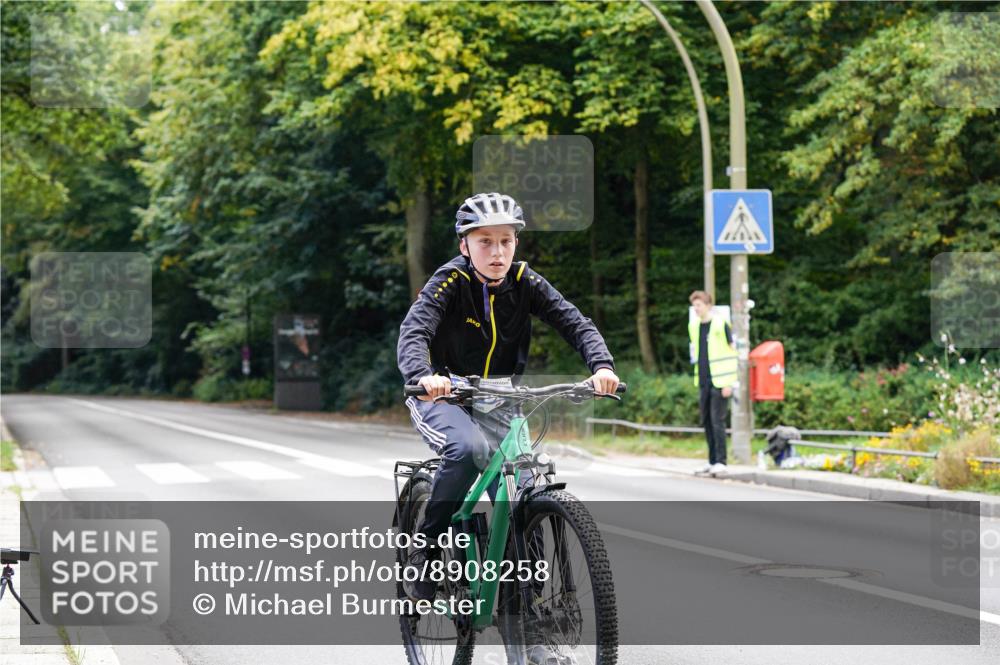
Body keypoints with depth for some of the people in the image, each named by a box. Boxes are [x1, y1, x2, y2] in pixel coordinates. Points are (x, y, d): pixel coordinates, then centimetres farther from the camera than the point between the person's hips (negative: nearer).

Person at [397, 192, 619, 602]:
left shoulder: (524, 282, -7)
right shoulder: (451, 281, -17)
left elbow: (575, 323, -15)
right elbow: (414, 331, -32)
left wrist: (602, 365, -35)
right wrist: (423, 375, -53)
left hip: (494, 405, 4)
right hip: (442, 398, -4)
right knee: (469, 448, -35)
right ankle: (425, 550, -18)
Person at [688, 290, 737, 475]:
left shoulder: (720, 325, -9)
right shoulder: (693, 326, 11)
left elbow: (732, 354, -9)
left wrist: (729, 383, -13)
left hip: (719, 382, -7)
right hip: (703, 381, 7)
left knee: (717, 422, -8)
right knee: (706, 422, 8)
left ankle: (720, 462, -5)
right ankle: (712, 461, 14)